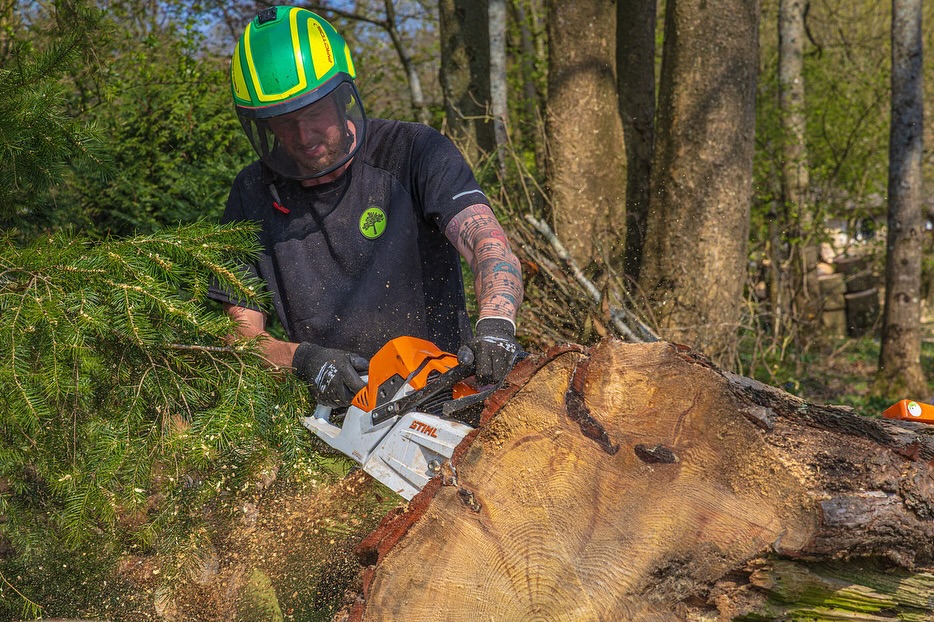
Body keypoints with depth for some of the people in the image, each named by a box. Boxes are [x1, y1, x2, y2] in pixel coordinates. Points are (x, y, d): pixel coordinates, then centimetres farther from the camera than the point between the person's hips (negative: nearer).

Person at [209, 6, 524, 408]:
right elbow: (243, 334, 4)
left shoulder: (414, 153, -5)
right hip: (339, 409, 2)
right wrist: (304, 358, -18)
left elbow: (487, 242, -19)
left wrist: (496, 323, -41)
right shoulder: (252, 196, 4)